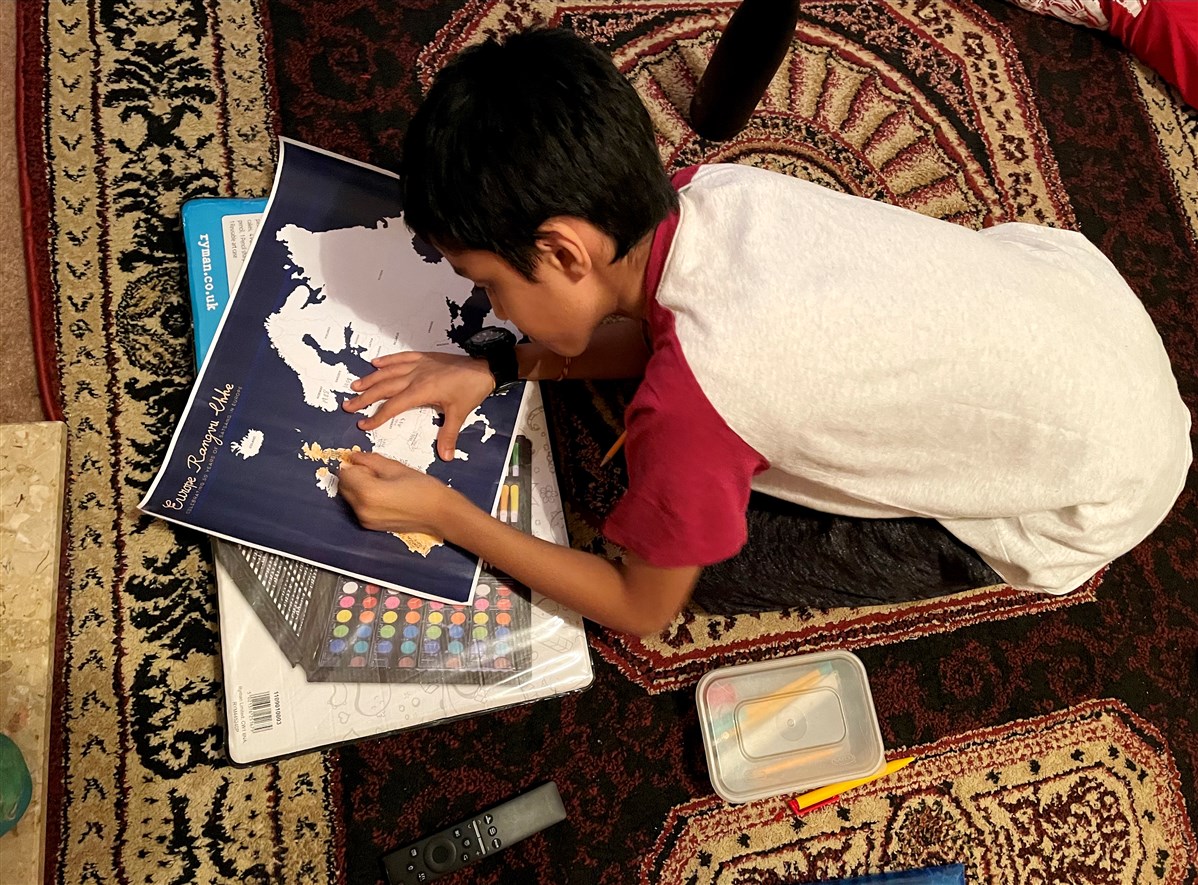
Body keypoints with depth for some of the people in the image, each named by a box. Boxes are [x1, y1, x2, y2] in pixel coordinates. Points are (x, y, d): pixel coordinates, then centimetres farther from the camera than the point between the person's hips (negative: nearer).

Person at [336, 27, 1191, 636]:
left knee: (719, 557, -3)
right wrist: (501, 365, -4)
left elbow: (641, 609, -13)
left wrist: (441, 514, -12)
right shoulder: (707, 190, -16)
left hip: (1104, 489, -6)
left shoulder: (690, 397, -34)